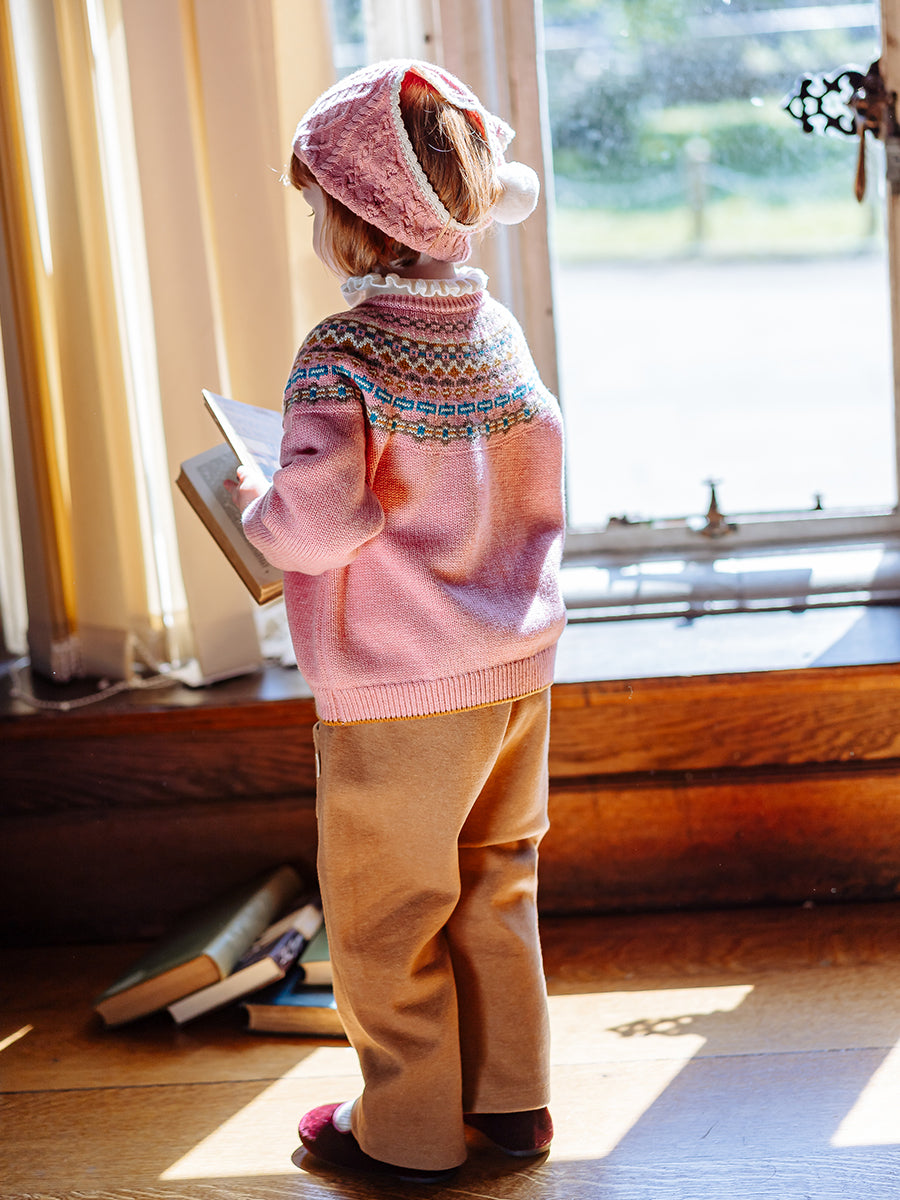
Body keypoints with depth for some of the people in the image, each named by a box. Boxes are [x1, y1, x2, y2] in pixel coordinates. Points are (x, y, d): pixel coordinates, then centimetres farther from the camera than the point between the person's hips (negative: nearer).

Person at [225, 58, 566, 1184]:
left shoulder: (341, 356, -19)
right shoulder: (497, 329, 2)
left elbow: (321, 517, -28)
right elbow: (539, 486, 8)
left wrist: (253, 506, -8)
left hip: (398, 694, -7)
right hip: (517, 666, 7)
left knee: (384, 918, 10)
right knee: (494, 890, 20)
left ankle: (409, 1127, 23)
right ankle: (510, 1097, 30)